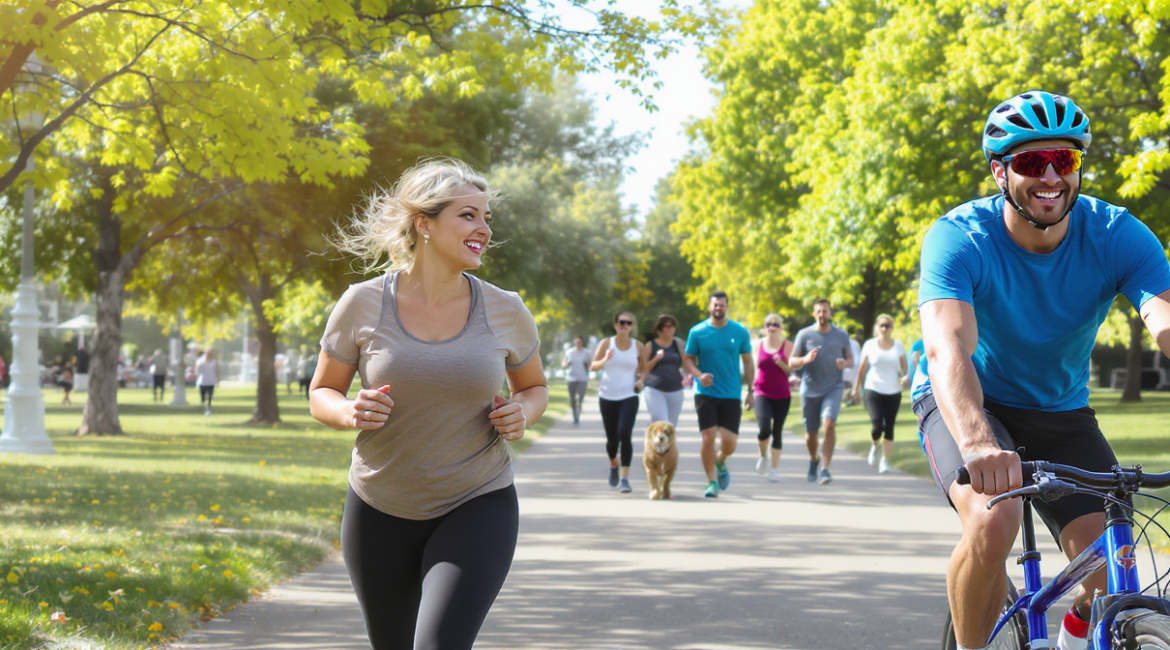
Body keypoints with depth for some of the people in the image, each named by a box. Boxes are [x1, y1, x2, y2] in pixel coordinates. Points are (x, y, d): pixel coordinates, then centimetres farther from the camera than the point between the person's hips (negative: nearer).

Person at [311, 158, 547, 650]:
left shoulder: (505, 312, -4)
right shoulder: (364, 304, -8)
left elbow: (534, 387, 14)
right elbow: (321, 394, 4)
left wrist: (522, 414, -9)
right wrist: (352, 413, -18)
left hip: (477, 506, -1)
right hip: (380, 512, 1)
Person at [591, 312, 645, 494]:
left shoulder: (638, 346, 5)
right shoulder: (607, 343, 2)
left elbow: (643, 369, 17)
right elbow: (593, 366, 2)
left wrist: (641, 380, -4)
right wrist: (605, 360, -18)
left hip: (629, 397, -1)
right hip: (607, 397, 1)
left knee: (625, 434, -19)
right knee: (612, 438, 5)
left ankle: (624, 478, -17)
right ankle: (613, 464, 39)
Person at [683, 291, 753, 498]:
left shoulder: (740, 332, 3)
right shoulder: (697, 332, 0)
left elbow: (747, 362, 10)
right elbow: (689, 360, 6)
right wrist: (699, 375, -15)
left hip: (731, 395, 1)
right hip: (705, 394, -1)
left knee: (729, 442, -4)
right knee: (708, 438, -10)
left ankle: (721, 462, 31)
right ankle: (712, 481, 6)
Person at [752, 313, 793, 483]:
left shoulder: (787, 345, 1)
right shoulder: (759, 345, 6)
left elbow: (791, 370, 0)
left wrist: (781, 363, -19)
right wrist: (751, 388, 14)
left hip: (782, 395, 0)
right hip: (762, 393, 0)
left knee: (777, 432, 5)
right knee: (764, 429, -18)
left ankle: (774, 468, 16)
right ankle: (763, 456, 11)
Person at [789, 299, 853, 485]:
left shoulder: (841, 335, 6)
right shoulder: (804, 335, 2)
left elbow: (850, 359, 16)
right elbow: (792, 362, 3)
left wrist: (845, 364, -8)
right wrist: (805, 359, -19)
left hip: (833, 388, 0)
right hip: (810, 390, 1)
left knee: (829, 424, -22)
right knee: (811, 433, 7)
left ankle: (825, 469, -18)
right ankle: (813, 459, 39)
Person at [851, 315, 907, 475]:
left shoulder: (899, 346, 6)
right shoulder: (869, 345, 3)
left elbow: (904, 367, 11)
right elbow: (862, 368, 9)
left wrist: (905, 376, -11)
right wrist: (856, 389, 10)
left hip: (893, 392, 2)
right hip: (873, 390, -2)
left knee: (889, 427, -1)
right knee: (877, 425, -15)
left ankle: (885, 460, 9)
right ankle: (875, 445, 18)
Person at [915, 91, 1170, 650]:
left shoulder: (1119, 236, -18)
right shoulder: (958, 238, -25)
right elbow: (948, 349, -41)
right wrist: (977, 443, -61)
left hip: (1061, 412, 3)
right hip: (969, 403, -3)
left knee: (1111, 573, -14)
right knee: (992, 525, -32)